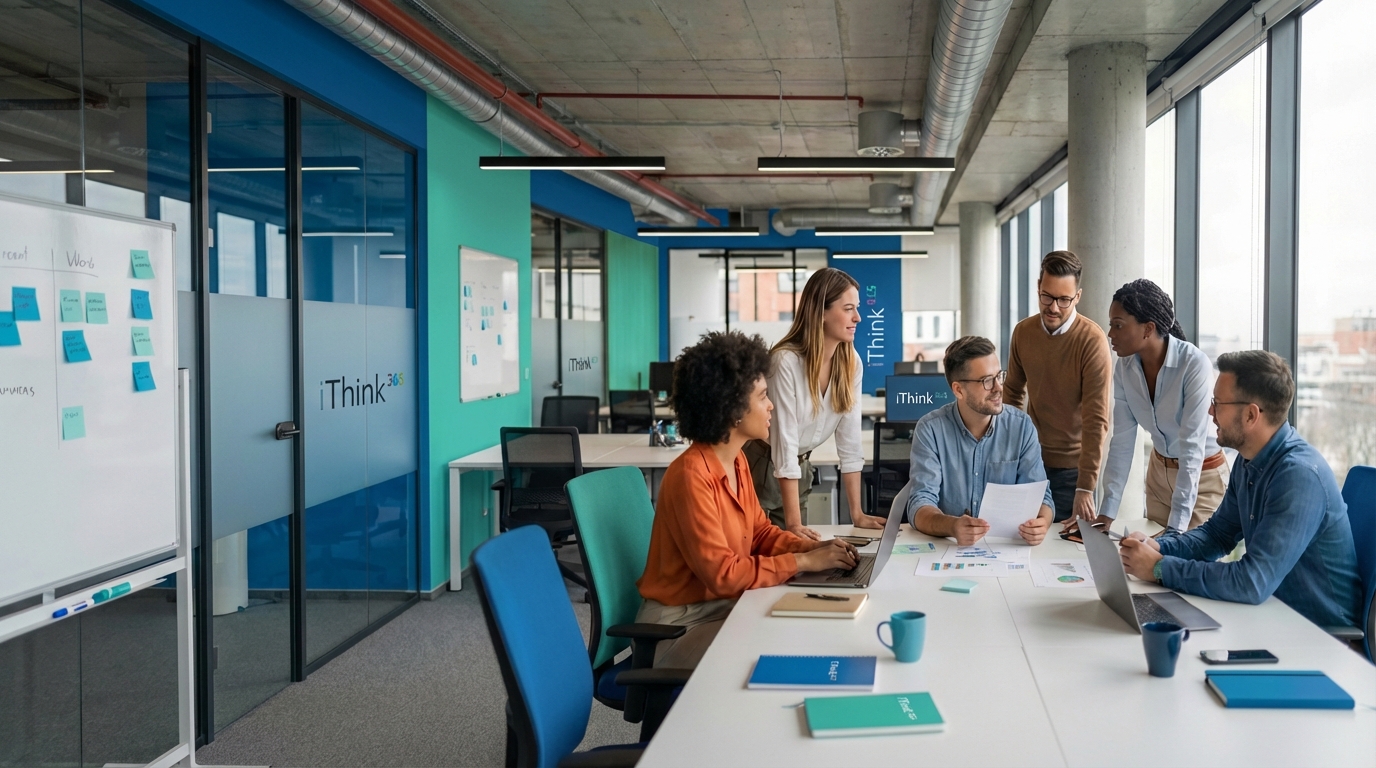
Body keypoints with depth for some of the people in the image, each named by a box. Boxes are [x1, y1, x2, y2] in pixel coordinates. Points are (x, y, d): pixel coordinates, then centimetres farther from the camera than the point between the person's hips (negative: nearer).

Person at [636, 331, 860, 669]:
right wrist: (803, 562, -21)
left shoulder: (737, 461, 3)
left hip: (723, 605, 8)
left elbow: (760, 531, 14)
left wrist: (811, 547, -5)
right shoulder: (691, 476, -25)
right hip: (679, 627, -8)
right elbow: (722, 573, -26)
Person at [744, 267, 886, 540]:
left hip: (801, 469, 6)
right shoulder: (787, 361, -26)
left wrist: (857, 514, -5)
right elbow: (785, 442, -27)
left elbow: (850, 438, -4)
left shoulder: (851, 362, -7)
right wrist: (794, 523, -29)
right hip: (761, 467, -6)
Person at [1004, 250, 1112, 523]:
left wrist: (1085, 488, -24)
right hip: (1031, 460, 4)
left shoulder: (1092, 340, -17)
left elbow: (1096, 420, -20)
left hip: (1073, 464, -4)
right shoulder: (1023, 332, -1)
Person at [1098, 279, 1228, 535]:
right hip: (1159, 472, 5)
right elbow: (1122, 440, -8)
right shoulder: (1124, 367, -12)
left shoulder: (1195, 365, -29)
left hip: (1203, 477, -5)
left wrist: (1176, 528, -35)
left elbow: (1192, 447, -31)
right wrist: (1107, 513, -12)